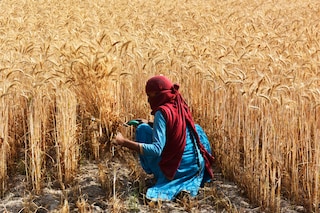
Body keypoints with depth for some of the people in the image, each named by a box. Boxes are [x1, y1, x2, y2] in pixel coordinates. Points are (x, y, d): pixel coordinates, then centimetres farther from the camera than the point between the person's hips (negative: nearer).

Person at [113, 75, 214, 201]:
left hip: (174, 170, -6)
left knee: (142, 129, 2)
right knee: (196, 129, 34)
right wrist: (150, 124, 24)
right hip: (197, 167, 6)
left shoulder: (162, 112, -16)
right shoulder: (181, 107, 5)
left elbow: (157, 149, -23)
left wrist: (124, 142, -22)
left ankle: (156, 174, 9)